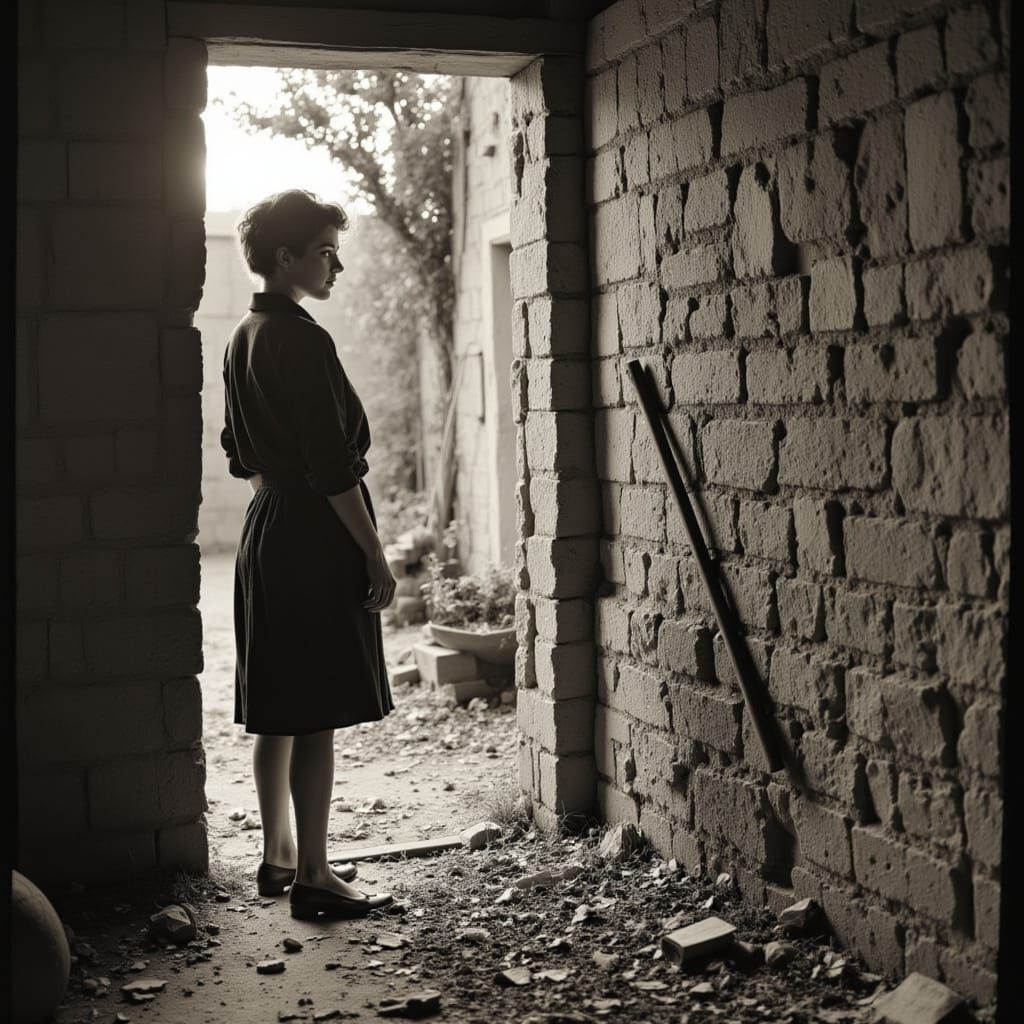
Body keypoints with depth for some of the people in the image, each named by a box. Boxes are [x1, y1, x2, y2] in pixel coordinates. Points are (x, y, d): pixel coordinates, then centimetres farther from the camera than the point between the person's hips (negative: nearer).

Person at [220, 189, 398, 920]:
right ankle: (313, 875, 4)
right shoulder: (303, 342, -16)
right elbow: (333, 467, -19)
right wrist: (375, 557, -15)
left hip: (266, 532, 10)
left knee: (278, 713, 15)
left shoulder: (244, 339, 13)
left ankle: (279, 857, 25)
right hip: (317, 539, -10)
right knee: (316, 718, -3)